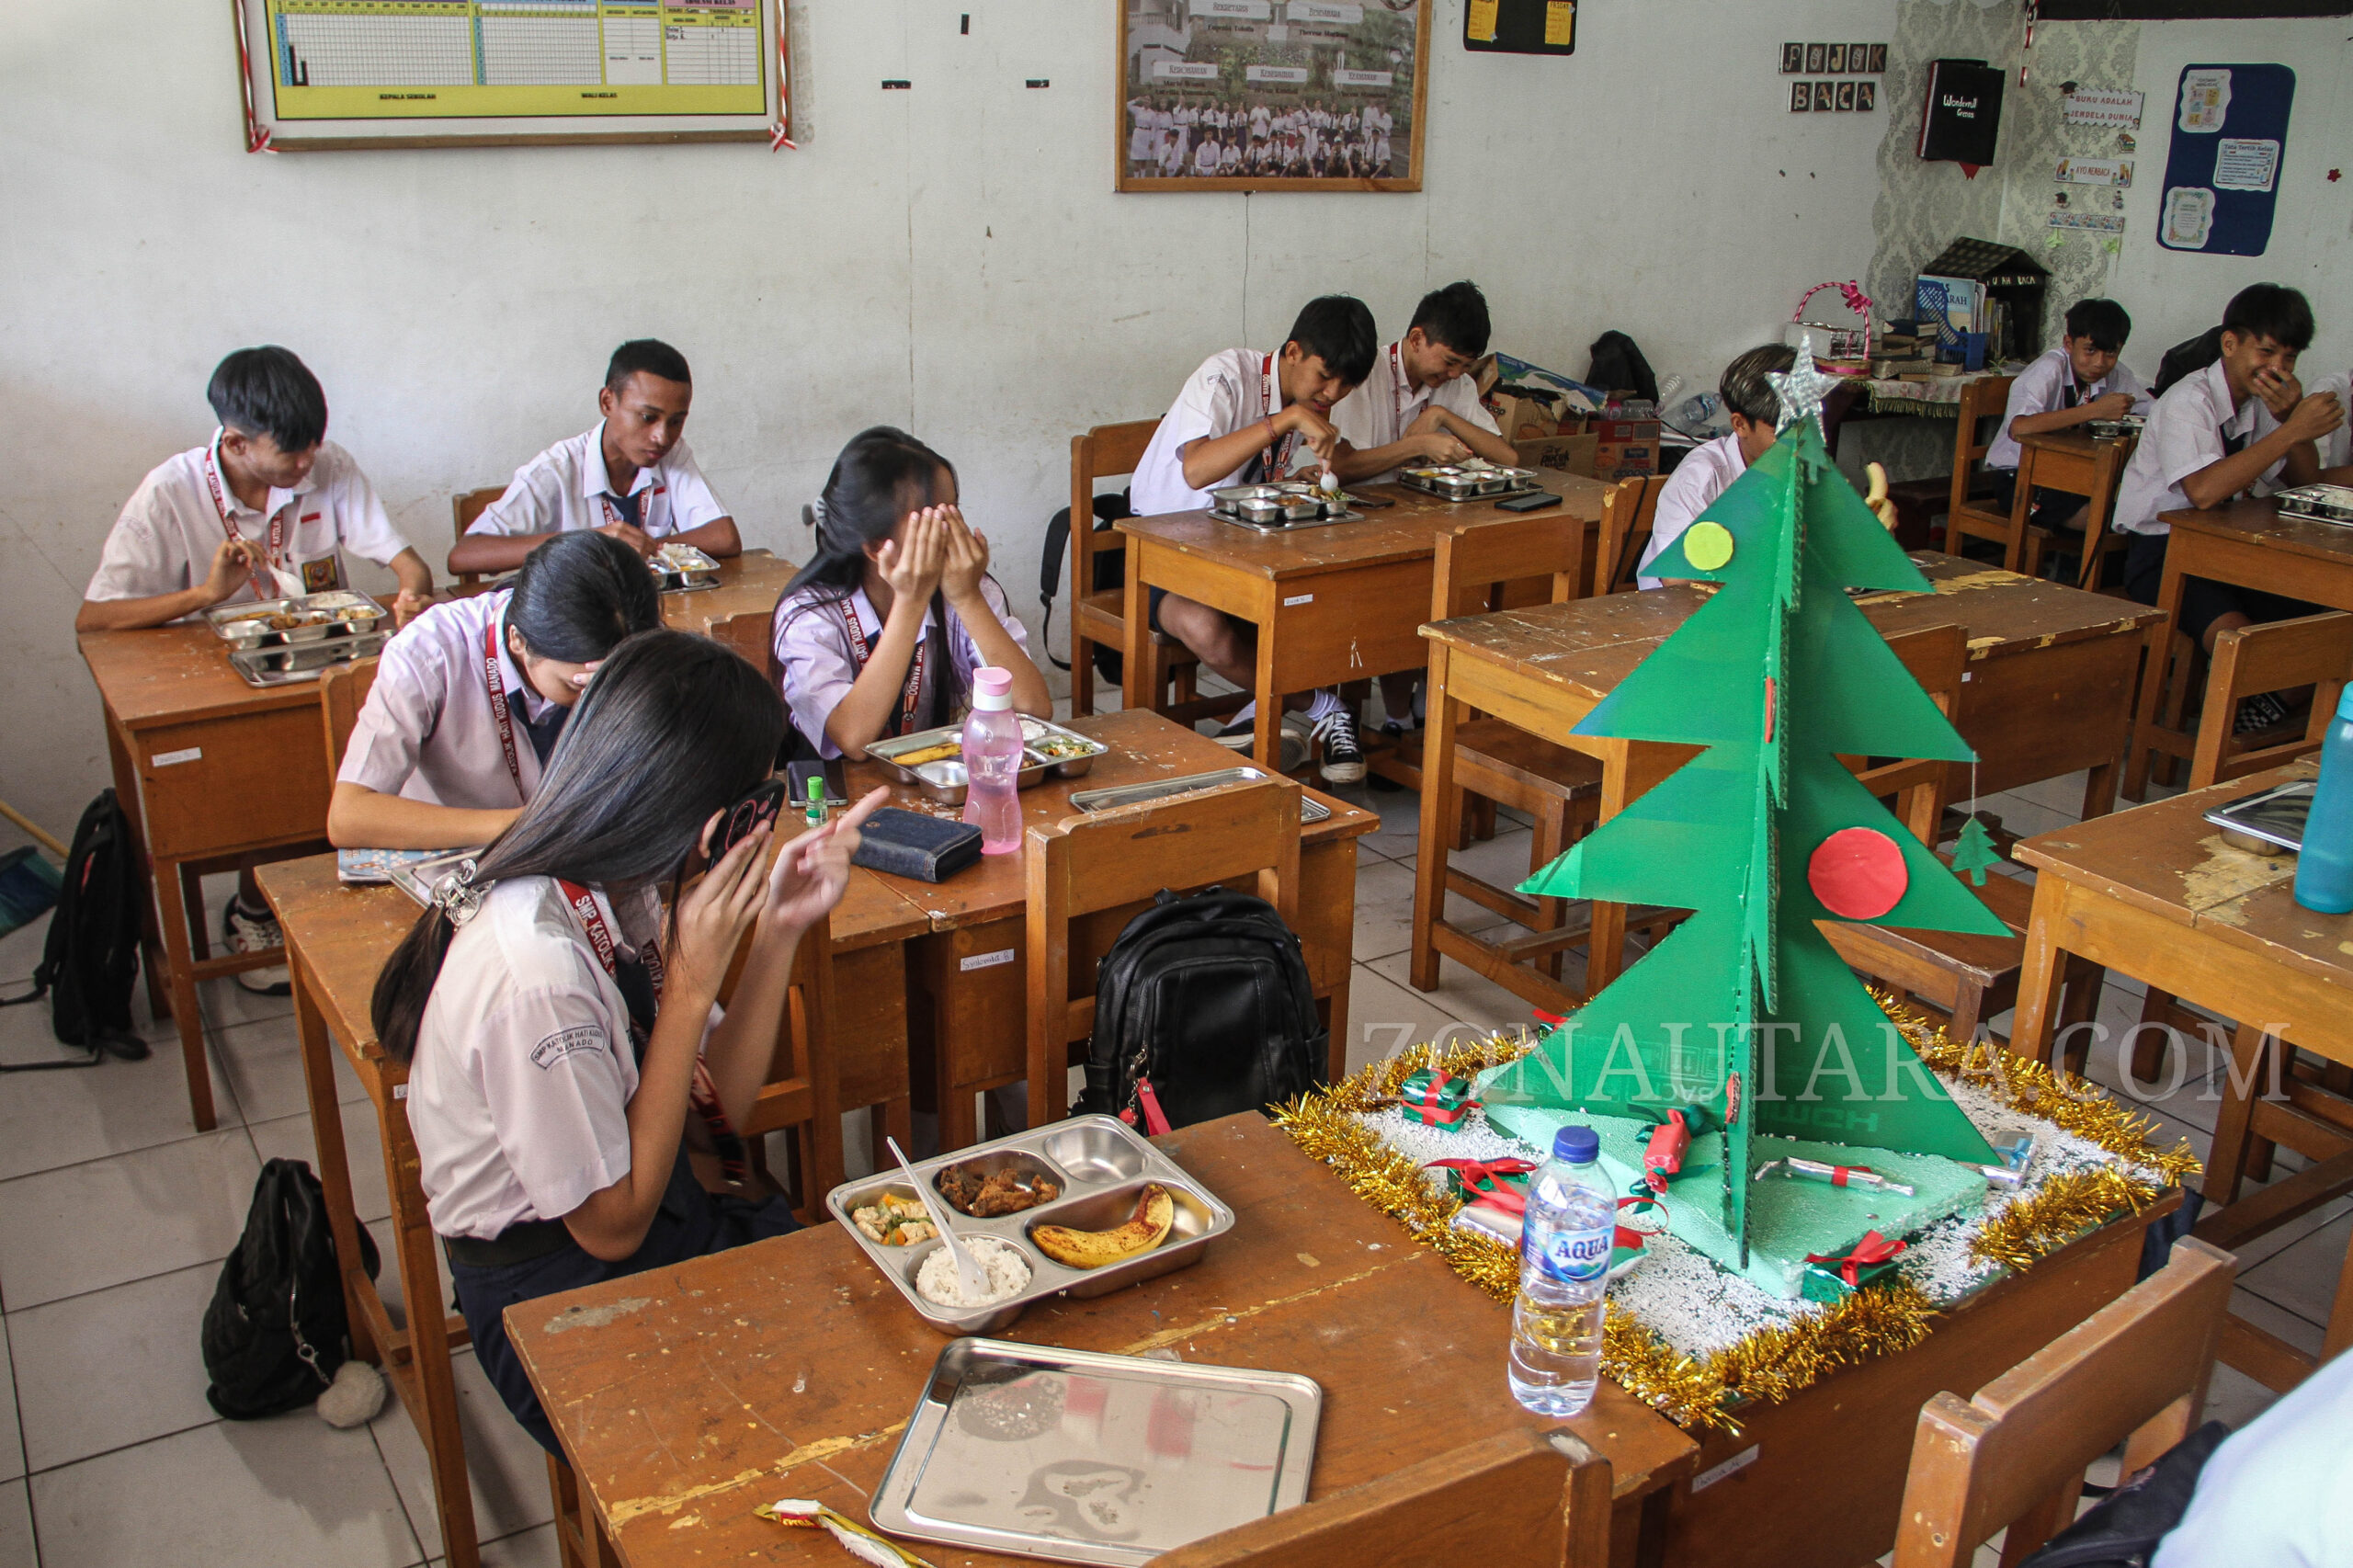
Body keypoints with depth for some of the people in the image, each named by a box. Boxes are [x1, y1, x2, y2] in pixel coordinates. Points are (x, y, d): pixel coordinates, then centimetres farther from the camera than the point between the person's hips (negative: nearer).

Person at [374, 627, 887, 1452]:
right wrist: (690, 985, -24)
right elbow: (612, 1225, -20)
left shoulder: (611, 889, -4)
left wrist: (779, 929, -11)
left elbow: (721, 1099, 1)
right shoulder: (535, 973, -31)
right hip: (561, 1302, -7)